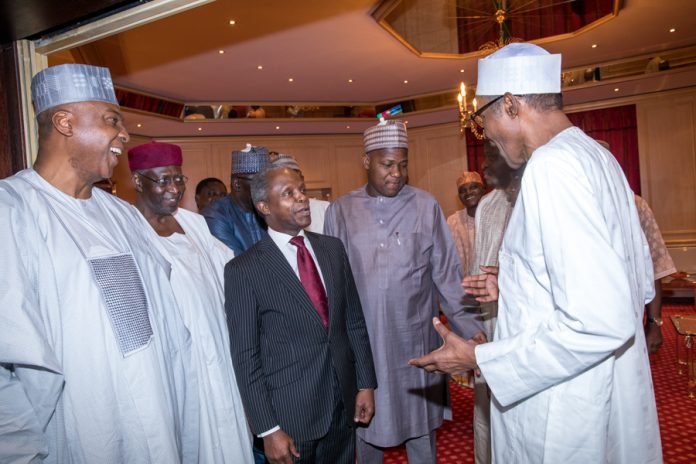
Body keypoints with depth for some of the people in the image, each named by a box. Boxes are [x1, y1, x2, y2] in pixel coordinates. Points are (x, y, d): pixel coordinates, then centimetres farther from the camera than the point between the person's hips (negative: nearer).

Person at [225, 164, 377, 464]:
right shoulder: (243, 270, -12)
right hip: (290, 413, -4)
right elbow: (246, 356, -10)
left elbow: (354, 321, 7)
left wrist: (366, 383, 5)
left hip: (344, 404, 4)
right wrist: (268, 429, -10)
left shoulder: (333, 248, 2)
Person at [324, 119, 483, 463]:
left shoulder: (426, 206, -4)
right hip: (361, 341, 1)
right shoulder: (340, 211, -2)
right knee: (367, 423, 17)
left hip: (414, 339, 0)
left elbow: (447, 274, -2)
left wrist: (472, 329, -8)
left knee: (421, 428, 15)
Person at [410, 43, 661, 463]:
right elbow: (642, 283, 12)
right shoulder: (598, 156, 6)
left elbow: (601, 322, -29)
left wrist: (478, 358, -19)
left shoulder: (552, 165, -23)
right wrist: (516, 286, 12)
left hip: (565, 421, -9)